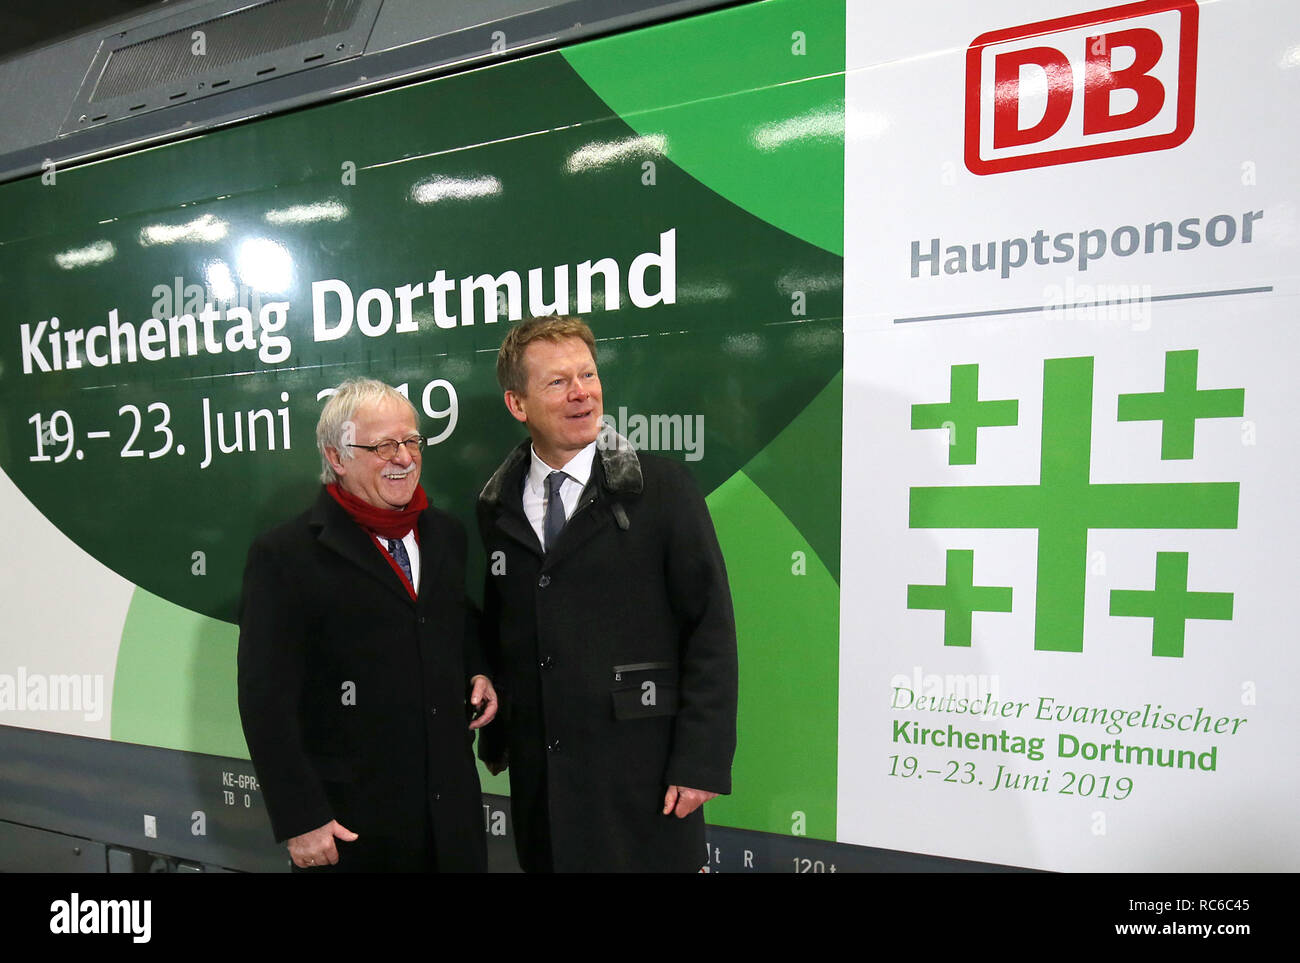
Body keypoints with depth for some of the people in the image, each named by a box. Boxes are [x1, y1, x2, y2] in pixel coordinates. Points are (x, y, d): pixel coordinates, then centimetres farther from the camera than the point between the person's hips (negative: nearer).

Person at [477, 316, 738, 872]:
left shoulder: (662, 489, -9)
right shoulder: (495, 507, 3)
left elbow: (711, 630, -9)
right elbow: (493, 633, 12)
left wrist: (701, 762, -12)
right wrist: (493, 739, 10)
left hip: (640, 772, -3)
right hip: (536, 776, 4)